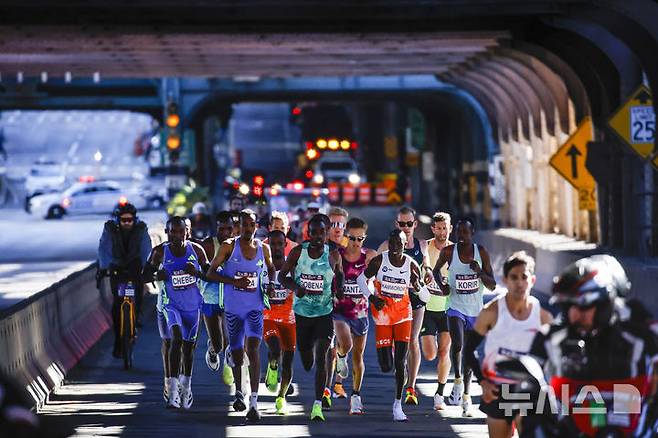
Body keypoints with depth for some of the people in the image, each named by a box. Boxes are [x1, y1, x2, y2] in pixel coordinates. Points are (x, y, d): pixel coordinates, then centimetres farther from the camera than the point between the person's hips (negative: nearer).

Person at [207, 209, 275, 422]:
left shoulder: (263, 248, 3)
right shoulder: (229, 246, -5)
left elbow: (270, 269, 22)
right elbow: (211, 272, -4)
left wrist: (271, 282, 1)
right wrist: (235, 282, -17)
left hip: (255, 307, 0)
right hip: (233, 308, 0)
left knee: (253, 349, -17)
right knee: (236, 354, 11)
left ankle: (254, 402, -22)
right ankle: (239, 393, 37)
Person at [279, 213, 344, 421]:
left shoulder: (333, 255, -4)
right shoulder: (298, 252, -6)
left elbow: (339, 274, 15)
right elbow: (282, 276, 3)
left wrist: (339, 289, -5)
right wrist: (295, 287, -17)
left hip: (325, 312, -1)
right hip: (301, 312, 1)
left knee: (321, 357, -16)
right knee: (307, 363, 13)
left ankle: (318, 405, -17)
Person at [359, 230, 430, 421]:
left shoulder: (411, 265, -8)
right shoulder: (379, 261, -10)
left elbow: (425, 298, -4)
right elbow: (361, 279, 6)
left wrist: (417, 286, -26)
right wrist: (371, 298, -9)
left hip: (403, 315, 0)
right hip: (382, 316, 0)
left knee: (400, 363, -8)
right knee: (386, 367, 0)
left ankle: (398, 405, 5)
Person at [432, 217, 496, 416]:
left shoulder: (481, 252, -4)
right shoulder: (448, 251, -6)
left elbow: (492, 286, -2)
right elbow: (436, 269, 15)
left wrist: (480, 272, -20)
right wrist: (441, 284, -5)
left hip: (475, 311, 2)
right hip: (455, 308, -2)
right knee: (457, 344, -27)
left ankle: (466, 396, 23)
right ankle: (458, 381, -5)